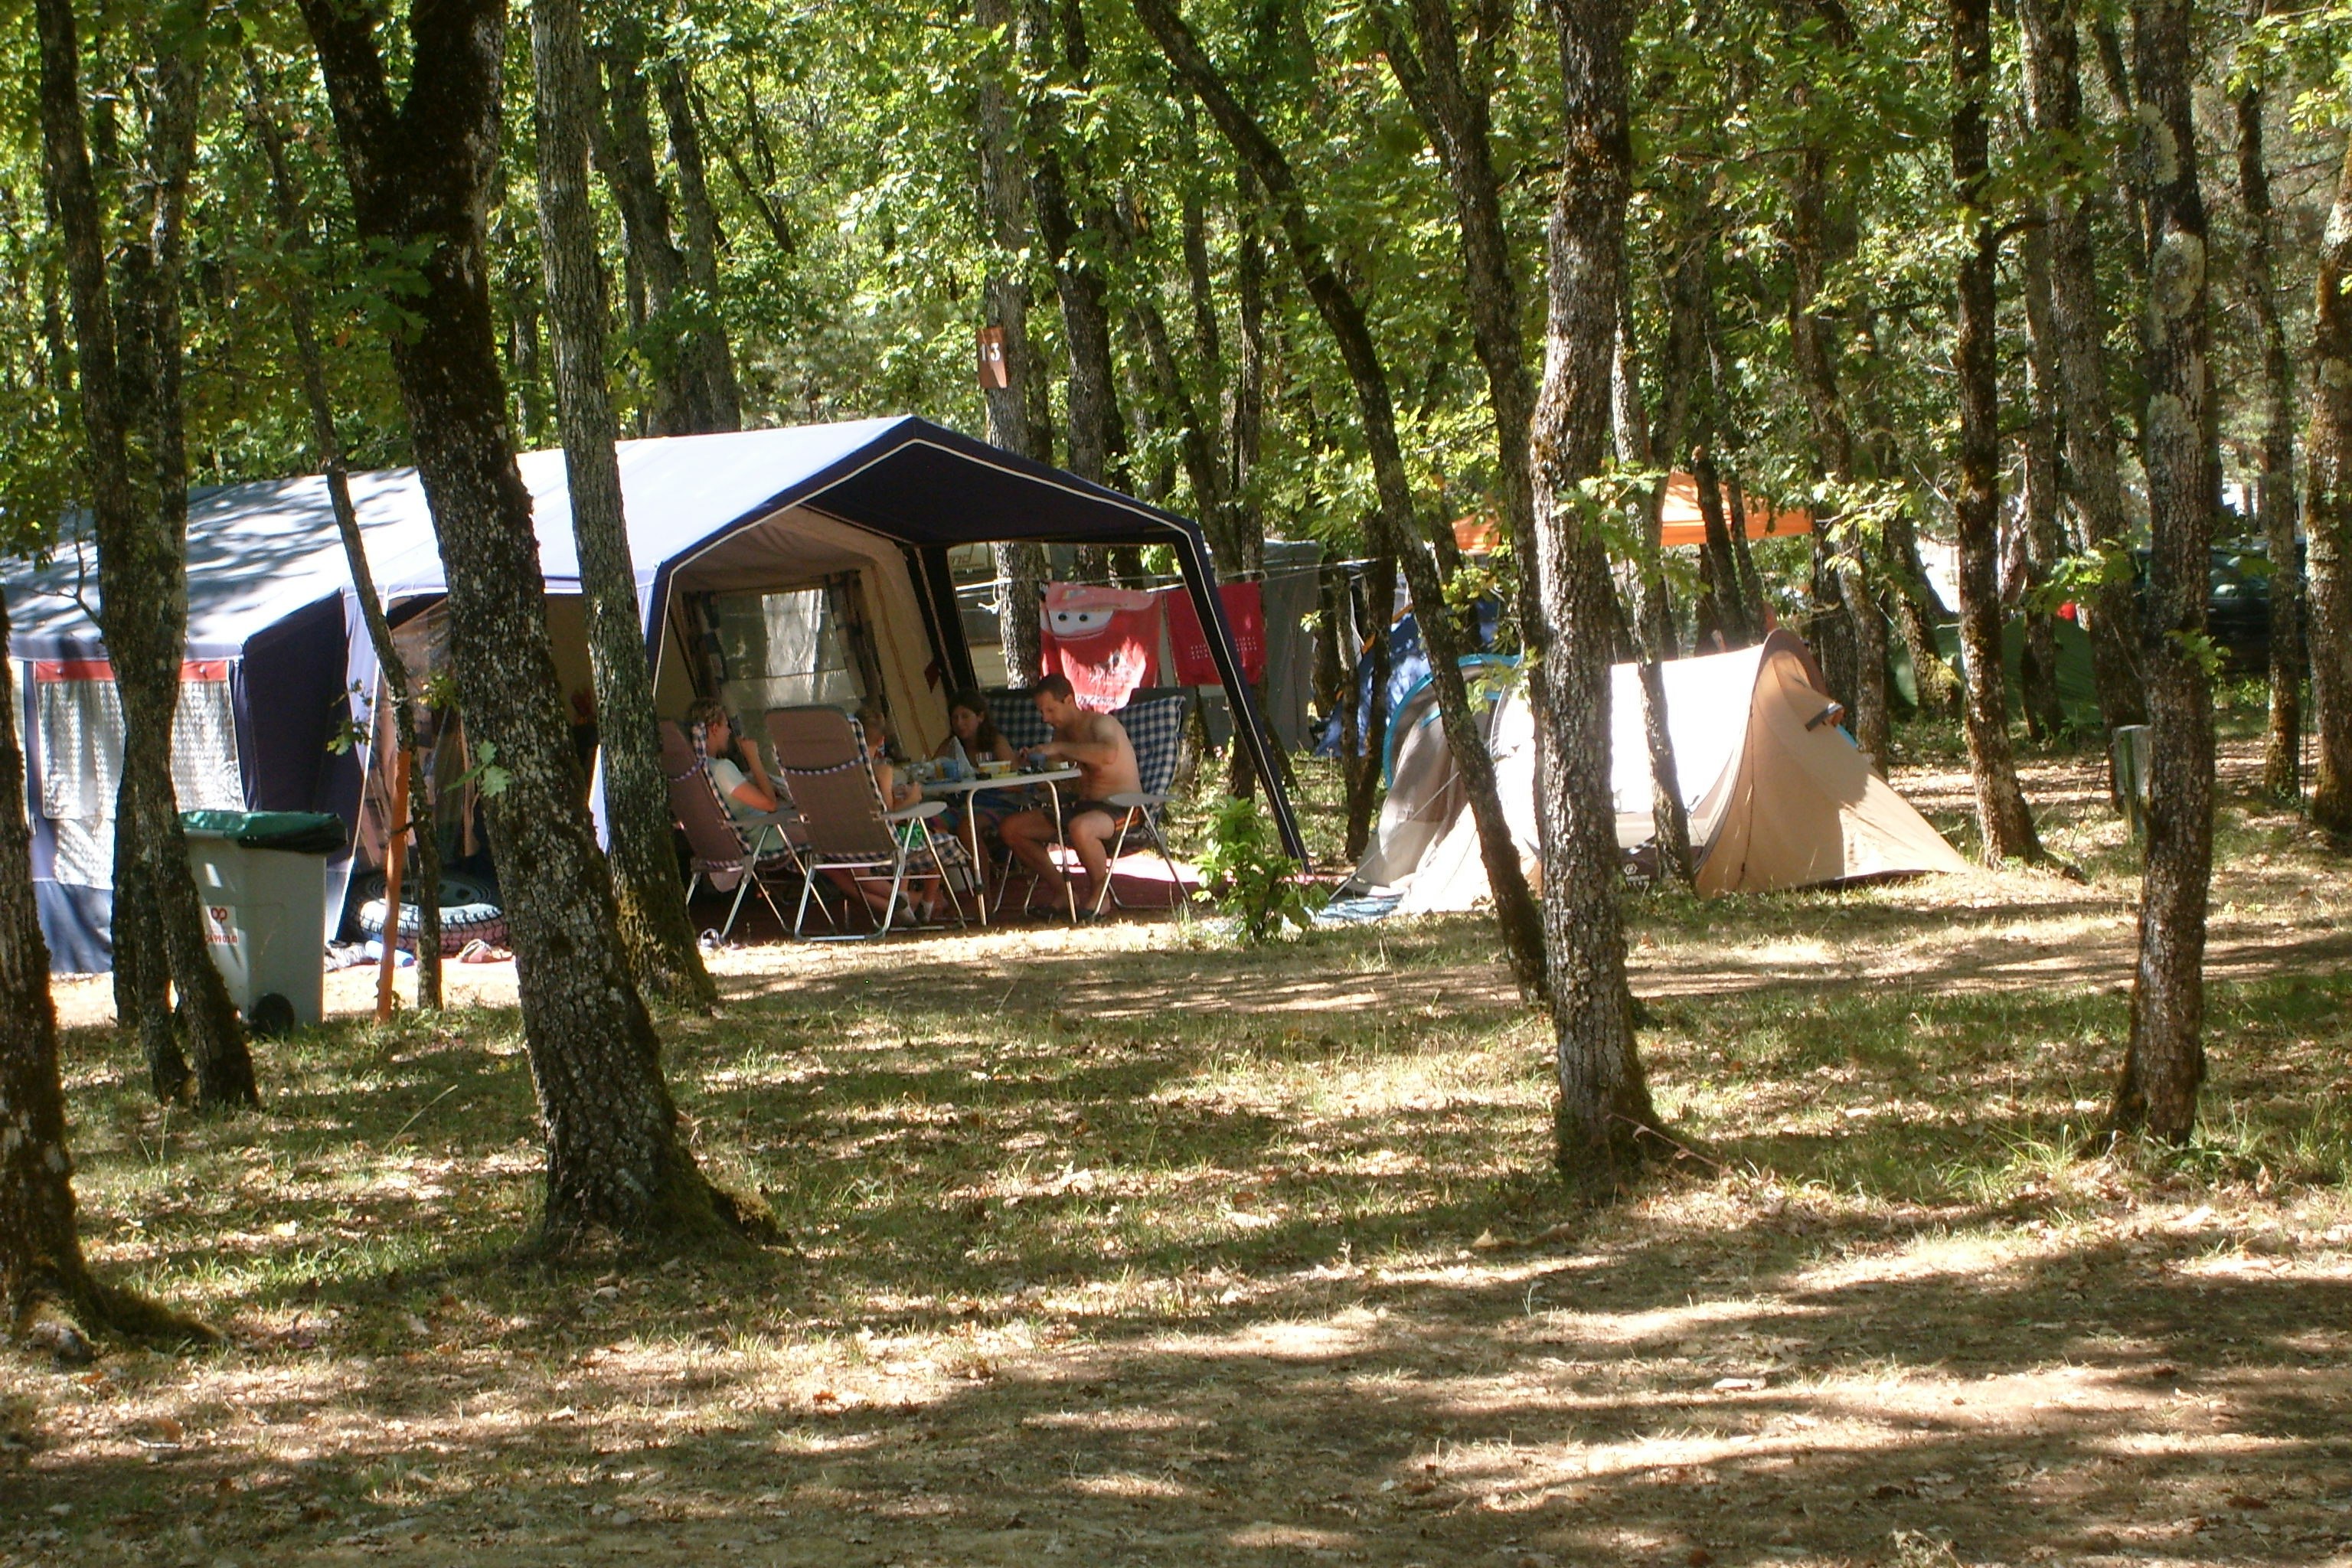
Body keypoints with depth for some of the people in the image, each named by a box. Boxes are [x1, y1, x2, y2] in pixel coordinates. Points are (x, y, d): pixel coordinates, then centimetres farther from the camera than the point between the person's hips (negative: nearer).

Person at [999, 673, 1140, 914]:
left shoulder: (1100, 724, -14)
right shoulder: (1063, 731, 12)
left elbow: (1108, 754, -38)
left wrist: (1059, 748, -29)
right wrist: (1034, 761, 0)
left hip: (1121, 810, -9)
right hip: (1083, 807, 9)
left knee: (1079, 828, -43)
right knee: (1011, 828, 0)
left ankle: (1099, 895, -16)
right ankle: (1061, 891, 7)